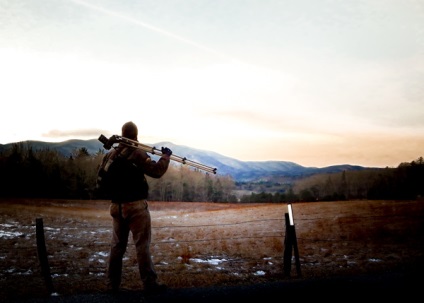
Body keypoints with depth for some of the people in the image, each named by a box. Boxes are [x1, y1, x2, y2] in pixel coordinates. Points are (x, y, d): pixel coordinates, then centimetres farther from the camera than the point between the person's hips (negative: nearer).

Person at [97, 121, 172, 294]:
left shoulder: (110, 155, 6)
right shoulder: (137, 154, -12)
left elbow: (100, 178, 11)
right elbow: (156, 171, -15)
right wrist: (166, 156, -1)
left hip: (116, 206, 6)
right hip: (135, 206, -6)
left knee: (117, 245, 12)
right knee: (142, 245, -2)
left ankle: (112, 285, 17)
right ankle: (149, 283, 1)